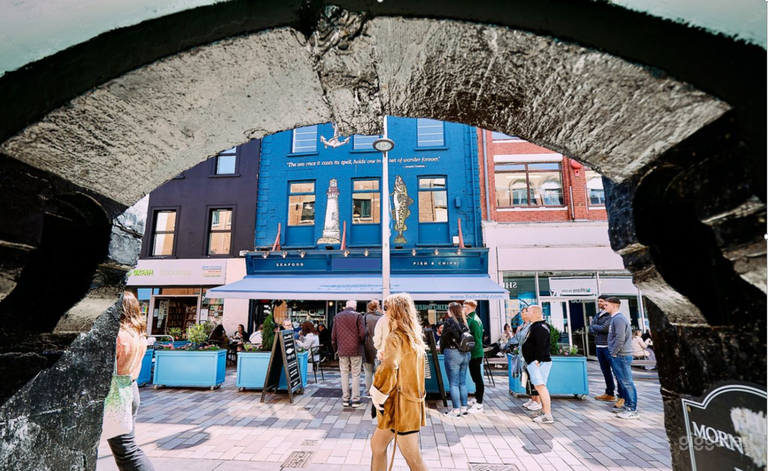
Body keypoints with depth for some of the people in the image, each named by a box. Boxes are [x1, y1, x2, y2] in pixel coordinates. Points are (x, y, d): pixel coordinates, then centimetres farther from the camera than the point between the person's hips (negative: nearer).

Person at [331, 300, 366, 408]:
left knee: (344, 374, 10)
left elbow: (333, 335, 5)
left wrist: (335, 348, 15)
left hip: (342, 350, 3)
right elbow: (362, 333, -12)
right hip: (356, 350, -3)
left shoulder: (337, 316, 5)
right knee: (355, 374, 4)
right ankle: (355, 400, 7)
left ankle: (345, 399, 13)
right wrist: (361, 342, 7)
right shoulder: (357, 315, -7)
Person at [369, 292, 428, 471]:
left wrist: (378, 398, -20)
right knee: (377, 444, 21)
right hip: (411, 401, 9)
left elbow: (388, 370, -34)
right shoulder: (415, 338, 8)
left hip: (400, 405, -9)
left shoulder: (395, 338, -19)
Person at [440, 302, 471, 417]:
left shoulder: (449, 321, -9)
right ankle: (464, 407, 21)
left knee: (453, 383, 1)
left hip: (452, 353, -6)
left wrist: (441, 349, 9)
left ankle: (456, 409, 5)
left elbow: (444, 338, -7)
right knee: (463, 382, 14)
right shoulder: (464, 322, 9)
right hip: (465, 354, 6)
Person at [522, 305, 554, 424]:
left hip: (538, 362, -11)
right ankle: (545, 411, 23)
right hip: (533, 362, 11)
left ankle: (548, 415, -11)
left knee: (540, 386, -13)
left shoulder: (540, 327, -16)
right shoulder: (534, 326, 17)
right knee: (540, 387, 15)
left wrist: (537, 360, -25)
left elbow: (541, 346, -24)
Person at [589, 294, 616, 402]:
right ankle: (609, 393, 24)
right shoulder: (597, 315, 15)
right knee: (605, 371, 15)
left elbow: (604, 328, -19)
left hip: (608, 347, -8)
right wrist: (599, 330, -11)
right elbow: (591, 330, 9)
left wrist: (594, 326, -2)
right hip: (599, 346, 8)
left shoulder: (610, 315, -9)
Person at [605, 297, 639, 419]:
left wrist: (613, 353, -14)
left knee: (627, 383, -4)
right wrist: (613, 353, 16)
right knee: (623, 382, 16)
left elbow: (620, 339, -23)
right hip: (618, 356, 10)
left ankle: (632, 410, 2)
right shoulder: (616, 318, 14)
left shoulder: (619, 319, -17)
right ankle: (627, 405, 25)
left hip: (621, 356, -10)